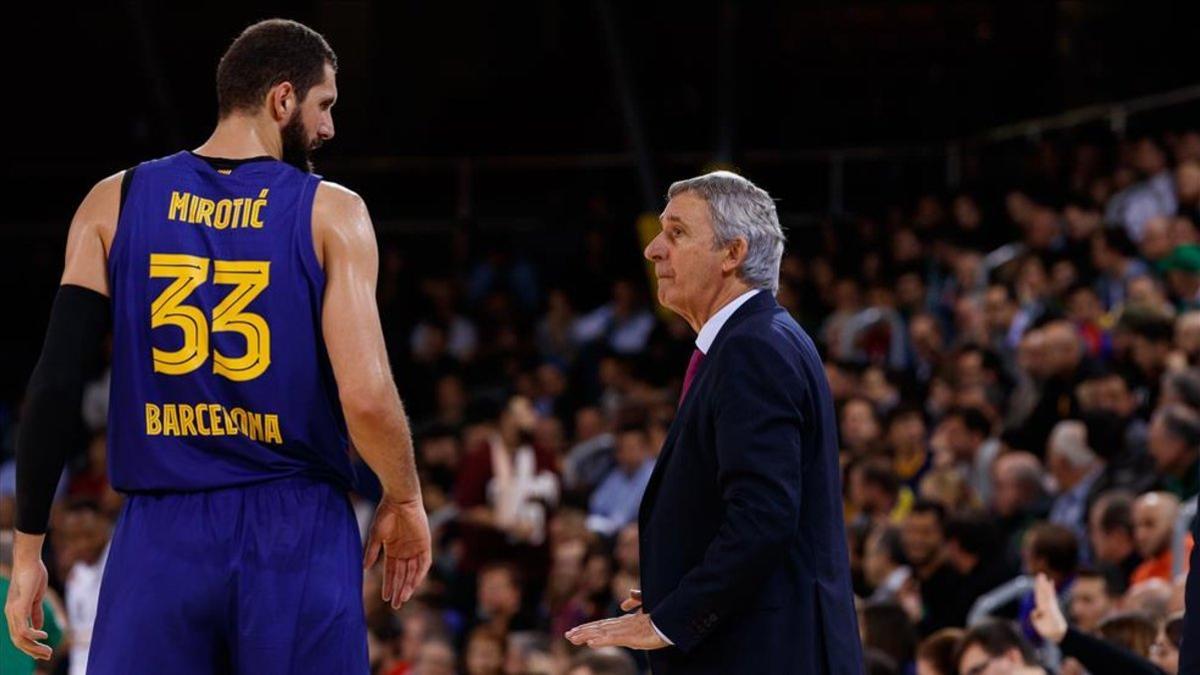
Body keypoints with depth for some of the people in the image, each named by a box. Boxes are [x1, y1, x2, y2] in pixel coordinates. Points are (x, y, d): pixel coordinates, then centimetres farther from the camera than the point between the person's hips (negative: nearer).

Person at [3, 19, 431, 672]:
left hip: (160, 540, 2)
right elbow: (366, 397, -11)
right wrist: (404, 502, 8)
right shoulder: (331, 213, -1)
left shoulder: (115, 204, 5)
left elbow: (55, 386, 0)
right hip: (297, 538, -2)